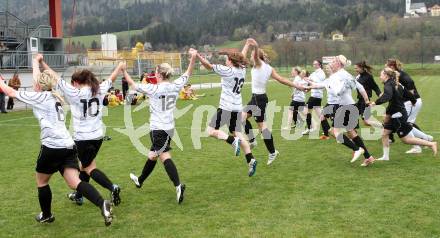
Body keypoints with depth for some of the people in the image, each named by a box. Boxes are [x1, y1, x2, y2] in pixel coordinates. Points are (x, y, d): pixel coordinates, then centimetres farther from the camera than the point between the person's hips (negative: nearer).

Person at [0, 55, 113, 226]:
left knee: (41, 181, 16)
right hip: (68, 146, 7)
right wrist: (36, 63, 53)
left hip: (52, 146, -6)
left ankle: (46, 216, 30)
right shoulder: (54, 96, 20)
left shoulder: (40, 97, 1)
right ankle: (102, 204, -27)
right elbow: (39, 79, 39)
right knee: (74, 182, -6)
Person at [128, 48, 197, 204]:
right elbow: (188, 74, 14)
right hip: (169, 127, 7)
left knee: (164, 156, -12)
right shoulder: (175, 86, 1)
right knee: (152, 155, 20)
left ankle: (178, 186, -27)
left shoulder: (153, 89, -12)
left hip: (158, 128, -7)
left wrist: (124, 71, 11)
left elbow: (132, 84, -1)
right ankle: (140, 180, 37)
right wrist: (193, 58, 8)